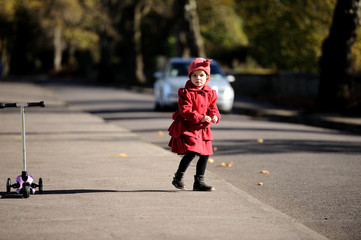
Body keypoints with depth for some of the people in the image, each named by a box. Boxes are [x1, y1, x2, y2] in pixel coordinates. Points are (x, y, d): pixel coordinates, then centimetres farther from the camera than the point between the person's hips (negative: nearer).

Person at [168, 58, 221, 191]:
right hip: (186, 127, -6)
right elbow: (185, 111, -18)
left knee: (205, 154, 6)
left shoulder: (210, 93, 8)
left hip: (202, 129, 7)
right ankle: (178, 178, -1)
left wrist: (215, 116, -11)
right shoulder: (185, 92, -10)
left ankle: (199, 182, 19)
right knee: (191, 152, -18)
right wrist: (200, 118, -28)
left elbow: (213, 108, 13)